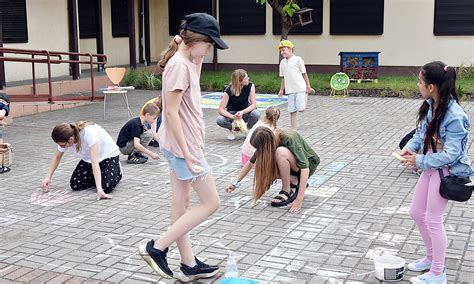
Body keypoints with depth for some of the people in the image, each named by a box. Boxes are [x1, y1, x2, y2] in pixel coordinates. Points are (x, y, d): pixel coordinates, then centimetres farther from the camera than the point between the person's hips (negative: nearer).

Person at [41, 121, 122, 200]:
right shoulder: (65, 140, -20)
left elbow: (94, 162, -44)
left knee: (107, 187, -25)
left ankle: (117, 170, 7)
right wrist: (48, 177, -9)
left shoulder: (89, 133, -40)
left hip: (108, 155, -6)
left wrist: (99, 189, -49)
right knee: (75, 185, -12)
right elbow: (57, 157, 1)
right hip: (88, 159, 6)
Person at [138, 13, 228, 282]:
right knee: (211, 202, -1)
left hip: (180, 145, 10)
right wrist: (187, 153, -23)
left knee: (181, 205, 13)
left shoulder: (186, 62, 10)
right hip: (184, 145, -10)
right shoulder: (179, 65, -19)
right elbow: (172, 112, -23)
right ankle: (157, 248, 3)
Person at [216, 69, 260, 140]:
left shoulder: (250, 86, -19)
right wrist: (233, 117, -40)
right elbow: (221, 109, -23)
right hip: (232, 113, -1)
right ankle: (232, 129, 1)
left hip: (245, 112, 1)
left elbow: (253, 104, -19)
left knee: (256, 114, -33)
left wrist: (242, 112, -36)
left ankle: (249, 129, 0)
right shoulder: (228, 90, -23)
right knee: (219, 120, -33)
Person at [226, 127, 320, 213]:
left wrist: (298, 200, -42)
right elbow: (250, 163, 1)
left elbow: (305, 168, -38)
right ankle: (295, 182, -3)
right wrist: (235, 183, 2)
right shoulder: (266, 141, -15)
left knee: (280, 152, -34)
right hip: (291, 166, 6)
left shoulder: (289, 139, -33)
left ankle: (287, 191, -18)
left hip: (309, 163, -6)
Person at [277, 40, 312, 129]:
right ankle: (293, 128, 10)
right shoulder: (282, 62, 10)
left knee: (301, 109, -13)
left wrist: (308, 87, 0)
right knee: (292, 111, 3)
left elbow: (304, 74, -1)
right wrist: (281, 90, 16)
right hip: (290, 90, 4)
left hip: (300, 88, -4)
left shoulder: (297, 59, -4)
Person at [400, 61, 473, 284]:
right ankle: (431, 257, 39)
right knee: (417, 214, 17)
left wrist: (419, 161, -20)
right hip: (430, 166, 8)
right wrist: (410, 147, -8)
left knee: (433, 219, 3)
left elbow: (450, 154, -24)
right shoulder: (429, 106, -4)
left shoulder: (454, 117, -27)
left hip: (445, 170, -8)